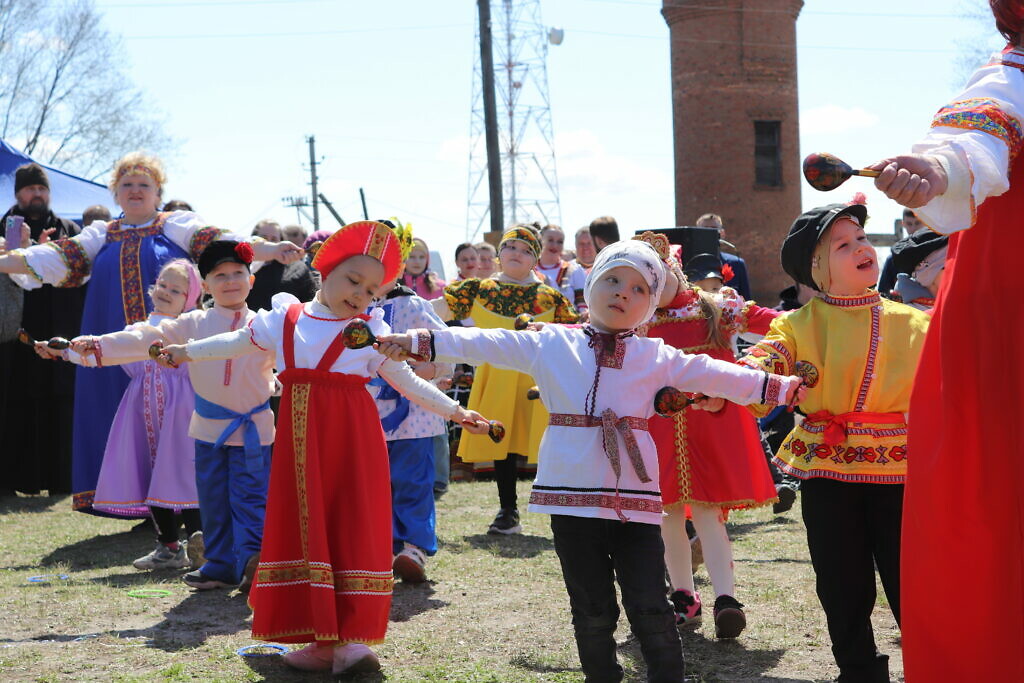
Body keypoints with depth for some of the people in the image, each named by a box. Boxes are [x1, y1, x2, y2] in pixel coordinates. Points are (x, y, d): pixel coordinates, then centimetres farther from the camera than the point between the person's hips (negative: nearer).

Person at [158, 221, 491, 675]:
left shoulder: (372, 333, 3)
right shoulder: (283, 320, 7)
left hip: (354, 441, -2)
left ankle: (349, 638, -3)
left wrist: (453, 410, 4)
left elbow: (408, 382, 9)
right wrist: (188, 351, 31)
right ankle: (322, 637, 7)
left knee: (354, 531, -6)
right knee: (305, 529, 1)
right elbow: (238, 343, 24)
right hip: (302, 439, 2)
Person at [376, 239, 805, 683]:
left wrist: (780, 388, -1)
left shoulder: (657, 357, 9)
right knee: (592, 609, 8)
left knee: (650, 608, -2)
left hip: (635, 498, 0)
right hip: (572, 495, 0)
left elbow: (713, 375, 6)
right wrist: (420, 341, -2)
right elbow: (486, 344, 4)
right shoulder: (552, 343, 7)